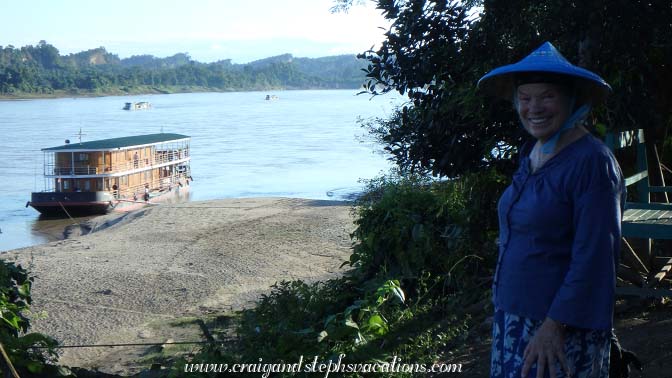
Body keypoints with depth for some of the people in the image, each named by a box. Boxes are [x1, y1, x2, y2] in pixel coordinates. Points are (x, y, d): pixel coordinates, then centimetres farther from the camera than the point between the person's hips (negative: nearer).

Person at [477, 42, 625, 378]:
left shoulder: (591, 162, -17)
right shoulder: (532, 153, 8)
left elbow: (594, 259, -20)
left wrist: (555, 325, -21)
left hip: (562, 327, -8)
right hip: (512, 315, 8)